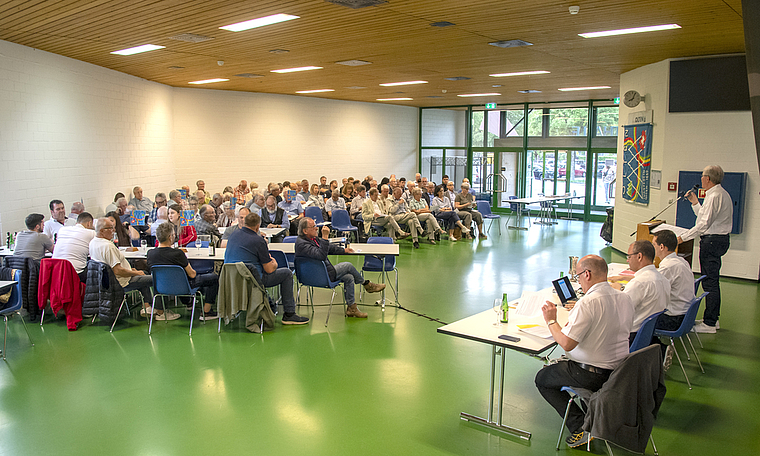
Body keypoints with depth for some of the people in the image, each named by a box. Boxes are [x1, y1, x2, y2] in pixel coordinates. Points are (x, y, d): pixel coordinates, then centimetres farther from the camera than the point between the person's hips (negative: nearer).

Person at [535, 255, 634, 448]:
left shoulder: (588, 303, -25)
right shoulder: (625, 299, 0)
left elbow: (567, 344, -25)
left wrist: (551, 321, -9)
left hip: (592, 375, -8)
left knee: (542, 378, 12)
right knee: (560, 365, 30)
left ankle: (580, 426, 1)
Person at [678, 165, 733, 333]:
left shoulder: (714, 196, -17)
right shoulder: (722, 193, 16)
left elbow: (704, 223, -20)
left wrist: (683, 237, -16)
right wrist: (695, 203, 19)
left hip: (711, 240, -11)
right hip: (720, 239, 11)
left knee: (709, 282, -7)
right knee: (713, 281, 17)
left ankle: (709, 323, -3)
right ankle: (713, 319, 25)